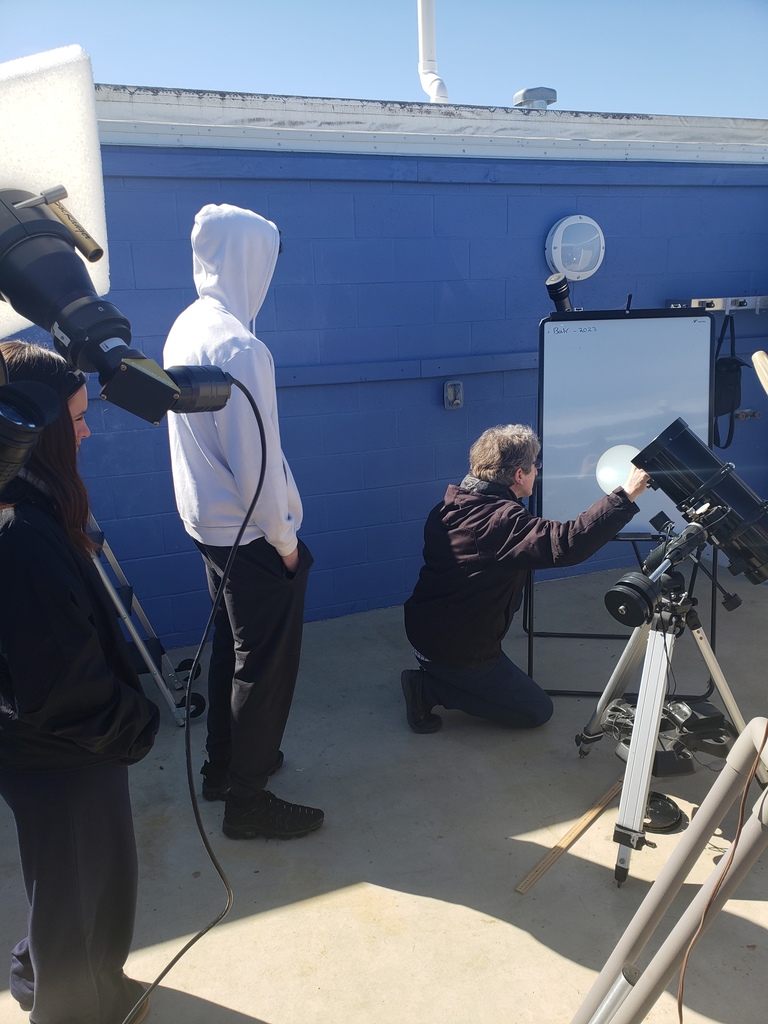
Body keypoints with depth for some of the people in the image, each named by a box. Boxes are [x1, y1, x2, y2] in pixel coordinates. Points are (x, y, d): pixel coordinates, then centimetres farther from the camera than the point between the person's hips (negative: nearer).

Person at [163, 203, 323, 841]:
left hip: (207, 521, 9)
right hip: (249, 531, -9)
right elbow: (256, 461, -25)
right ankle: (248, 800, 20)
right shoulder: (239, 347, -25)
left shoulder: (185, 328, 4)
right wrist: (284, 538, -12)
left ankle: (224, 764, 39)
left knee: (231, 645, 23)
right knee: (266, 664, 5)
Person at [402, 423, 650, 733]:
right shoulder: (503, 520, -26)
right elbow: (568, 544, -35)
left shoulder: (448, 507, 0)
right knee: (538, 711, 9)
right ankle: (430, 690, -1)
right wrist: (625, 496, -27)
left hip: (421, 627, 8)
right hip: (458, 651, -8)